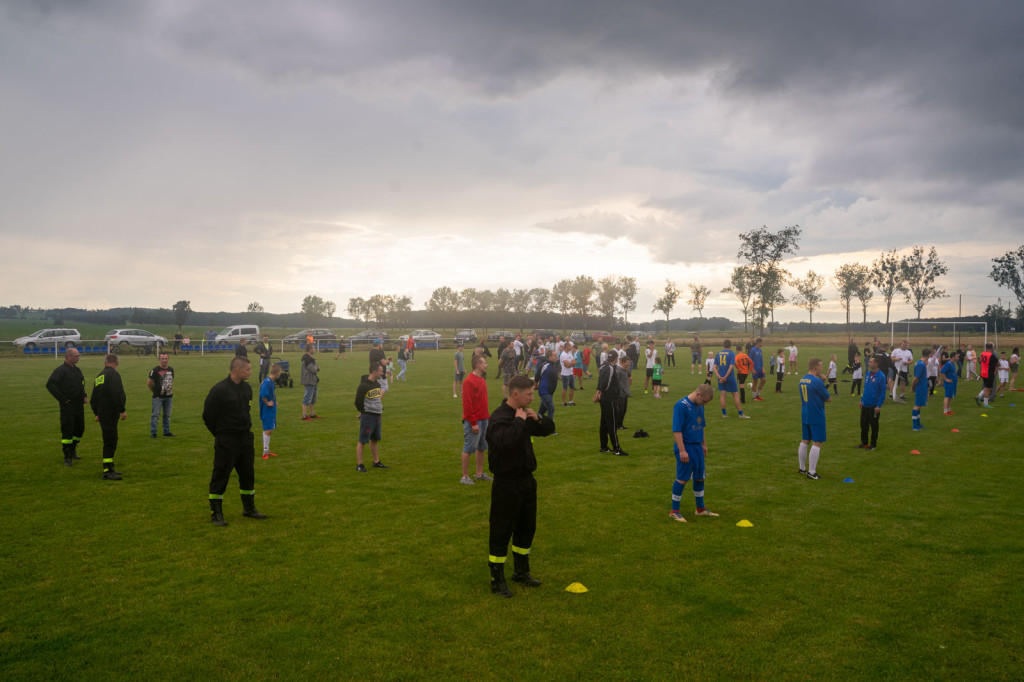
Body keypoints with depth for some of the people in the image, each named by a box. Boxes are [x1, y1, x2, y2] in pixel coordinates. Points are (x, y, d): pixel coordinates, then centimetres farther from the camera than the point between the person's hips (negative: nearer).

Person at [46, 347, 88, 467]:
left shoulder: (77, 370, 15)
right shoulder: (60, 370, -11)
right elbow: (50, 385, -18)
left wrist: (84, 396, 12)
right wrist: (62, 398, -17)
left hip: (79, 405, 8)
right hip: (67, 406, -8)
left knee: (80, 429, 14)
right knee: (67, 431, -5)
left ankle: (72, 451, 33)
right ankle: (67, 457, 1)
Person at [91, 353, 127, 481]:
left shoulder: (98, 377, 17)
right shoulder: (113, 374, -10)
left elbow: (93, 399, 24)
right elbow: (118, 394, -22)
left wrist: (97, 413, 32)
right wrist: (122, 410, -17)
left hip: (102, 413, 9)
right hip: (110, 412, -9)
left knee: (110, 441, 16)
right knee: (110, 442, -8)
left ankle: (109, 468, 24)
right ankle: (107, 472, -8)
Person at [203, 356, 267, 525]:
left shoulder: (247, 388, 5)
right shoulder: (219, 389, -15)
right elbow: (208, 416, -8)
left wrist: (246, 428, 14)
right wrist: (220, 434, -1)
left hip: (245, 438, 7)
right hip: (226, 441, -7)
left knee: (248, 474, 14)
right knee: (220, 476, 0)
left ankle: (249, 509, 28)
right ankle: (216, 514, 10)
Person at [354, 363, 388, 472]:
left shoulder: (377, 383, 8)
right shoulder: (363, 385, -18)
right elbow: (358, 402, -13)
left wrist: (381, 409, 14)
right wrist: (364, 412, -1)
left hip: (377, 415, 8)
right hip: (367, 417, -8)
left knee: (374, 440, 16)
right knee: (362, 441, -2)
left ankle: (376, 462, 26)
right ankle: (359, 465, 4)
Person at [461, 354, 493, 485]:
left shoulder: (482, 380, 12)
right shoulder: (469, 382, -16)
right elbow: (467, 404, -18)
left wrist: (488, 416, 13)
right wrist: (473, 423, -19)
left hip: (484, 419, 9)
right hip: (474, 421, -9)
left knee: (481, 448, 15)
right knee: (468, 449, 0)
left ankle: (479, 474, 26)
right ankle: (465, 477, 8)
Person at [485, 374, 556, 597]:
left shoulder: (524, 414, 7)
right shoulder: (499, 417, -19)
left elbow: (549, 429, 16)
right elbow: (504, 440, -39)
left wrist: (538, 419, -4)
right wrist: (519, 421, -28)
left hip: (526, 480, 9)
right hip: (506, 484, -9)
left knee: (527, 528, 19)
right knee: (501, 531, 1)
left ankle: (521, 571, 37)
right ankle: (497, 580, 14)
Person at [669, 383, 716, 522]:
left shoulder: (699, 406, 7)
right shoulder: (681, 406, -18)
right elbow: (676, 430, -20)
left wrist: (704, 444, 22)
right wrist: (682, 451, -21)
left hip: (697, 447, 8)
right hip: (686, 447, -8)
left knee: (700, 478, 15)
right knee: (682, 479, -2)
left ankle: (701, 509, 30)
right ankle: (674, 511, 10)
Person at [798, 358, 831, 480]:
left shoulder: (802, 380, 8)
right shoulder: (817, 381, -18)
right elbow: (829, 399, -12)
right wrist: (826, 394, 9)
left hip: (805, 416, 8)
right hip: (817, 417, -8)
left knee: (805, 441, 15)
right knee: (817, 443, -3)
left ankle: (802, 468, 23)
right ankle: (811, 472, -2)